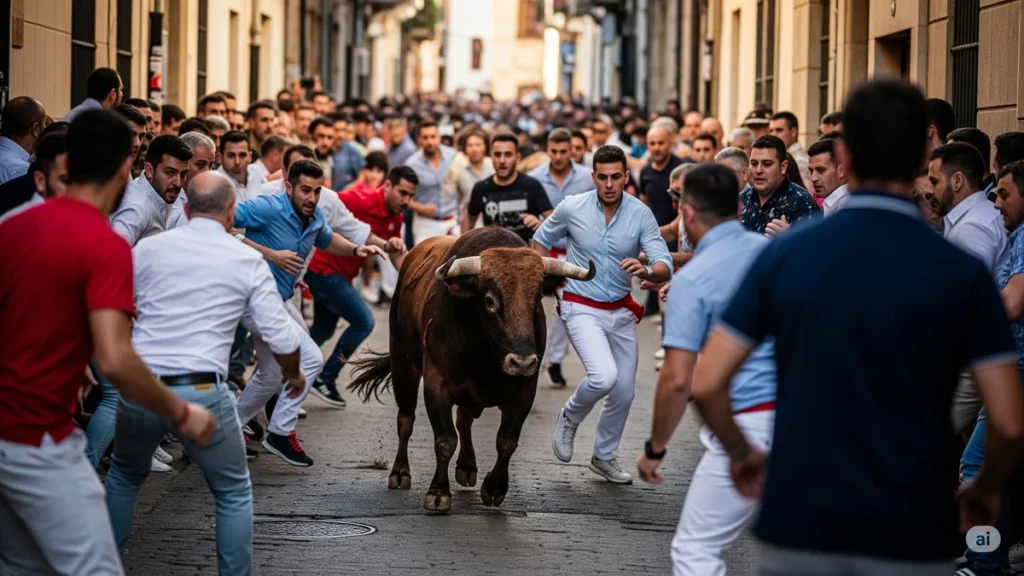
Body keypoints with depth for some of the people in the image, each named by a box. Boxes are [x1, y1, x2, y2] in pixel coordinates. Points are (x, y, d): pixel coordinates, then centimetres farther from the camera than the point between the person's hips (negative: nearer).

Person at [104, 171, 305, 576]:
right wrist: (293, 374, 23)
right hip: (201, 392, -3)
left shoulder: (148, 248, 6)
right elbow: (280, 336, 2)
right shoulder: (247, 261, 2)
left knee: (124, 476, 28)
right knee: (233, 493, 15)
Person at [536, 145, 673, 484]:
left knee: (623, 392, 10)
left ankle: (604, 456, 34)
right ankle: (569, 418, 6)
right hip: (581, 308, -3)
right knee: (603, 376, -25)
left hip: (621, 311, 3)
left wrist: (646, 271, -40)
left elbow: (664, 267, -18)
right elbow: (541, 240, 8)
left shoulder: (641, 214, -11)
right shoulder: (572, 208, -12)